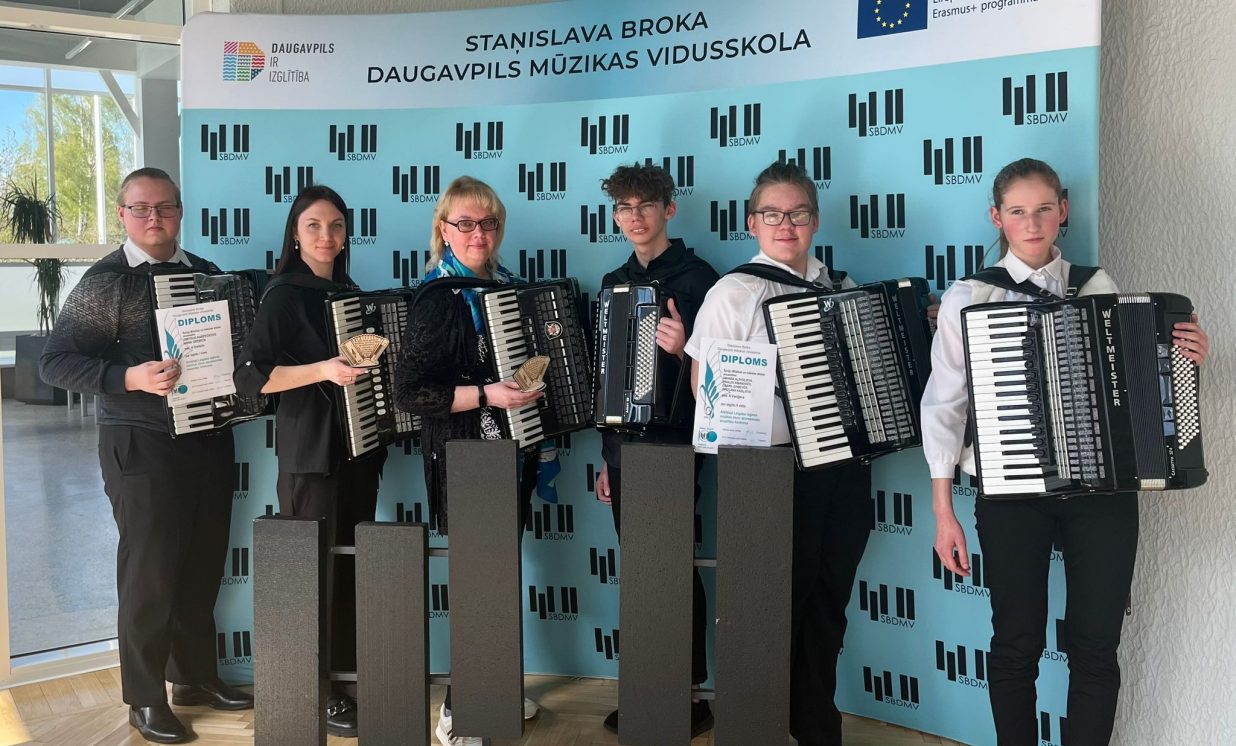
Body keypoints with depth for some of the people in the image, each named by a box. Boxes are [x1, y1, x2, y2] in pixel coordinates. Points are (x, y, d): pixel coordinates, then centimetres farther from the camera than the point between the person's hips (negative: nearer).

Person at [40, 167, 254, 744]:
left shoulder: (205, 273, 10)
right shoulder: (105, 281, -6)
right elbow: (55, 361, -11)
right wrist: (130, 377, -25)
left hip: (210, 437, 5)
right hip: (142, 446, -5)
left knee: (203, 564, 13)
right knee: (150, 570, 1)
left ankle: (195, 676, 30)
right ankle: (145, 697, 17)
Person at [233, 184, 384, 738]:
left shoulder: (350, 292, 13)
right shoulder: (285, 294, -8)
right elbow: (249, 376, -18)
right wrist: (323, 370, -28)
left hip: (358, 446, 7)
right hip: (312, 452, -7)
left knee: (352, 564, 11)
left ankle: (348, 676, 23)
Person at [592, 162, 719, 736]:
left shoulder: (695, 277, -7)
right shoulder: (614, 282, 13)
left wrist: (684, 351, -33)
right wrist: (607, 455, 15)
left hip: (671, 445, -6)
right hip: (623, 445, 6)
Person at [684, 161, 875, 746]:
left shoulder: (843, 288, 12)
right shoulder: (735, 291, -4)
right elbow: (706, 386, -6)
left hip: (844, 463, 5)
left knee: (826, 605, 15)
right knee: (779, 606, 4)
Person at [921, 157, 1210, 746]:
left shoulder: (1098, 287, 6)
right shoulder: (968, 298, -1)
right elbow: (944, 406, -1)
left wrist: (1184, 358, -6)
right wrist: (943, 513, -3)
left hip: (1102, 487, 2)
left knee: (1096, 645, 5)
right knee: (1017, 643, 8)